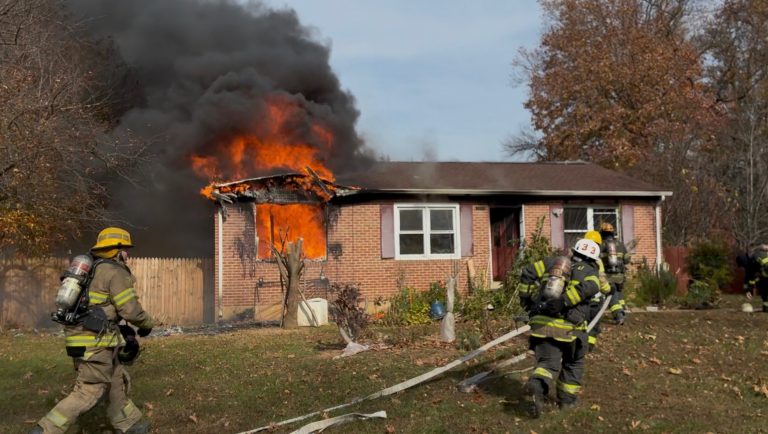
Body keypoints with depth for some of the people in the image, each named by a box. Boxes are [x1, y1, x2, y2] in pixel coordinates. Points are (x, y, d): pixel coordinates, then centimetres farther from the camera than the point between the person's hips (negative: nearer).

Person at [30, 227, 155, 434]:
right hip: (95, 341, -10)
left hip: (82, 338, 10)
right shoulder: (115, 272, -11)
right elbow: (131, 309, -13)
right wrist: (147, 324, 6)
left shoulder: (91, 270, 18)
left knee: (117, 380, 19)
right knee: (87, 392, -4)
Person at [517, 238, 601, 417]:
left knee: (548, 363, 4)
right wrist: (563, 301, -22)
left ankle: (536, 386, -26)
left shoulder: (552, 262, 15)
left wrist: (527, 298, 13)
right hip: (568, 327, -2)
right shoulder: (590, 271, 6)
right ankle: (567, 398, 31)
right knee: (573, 363, 23)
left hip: (542, 323, 2)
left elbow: (528, 273, 6)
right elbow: (590, 286, -18)